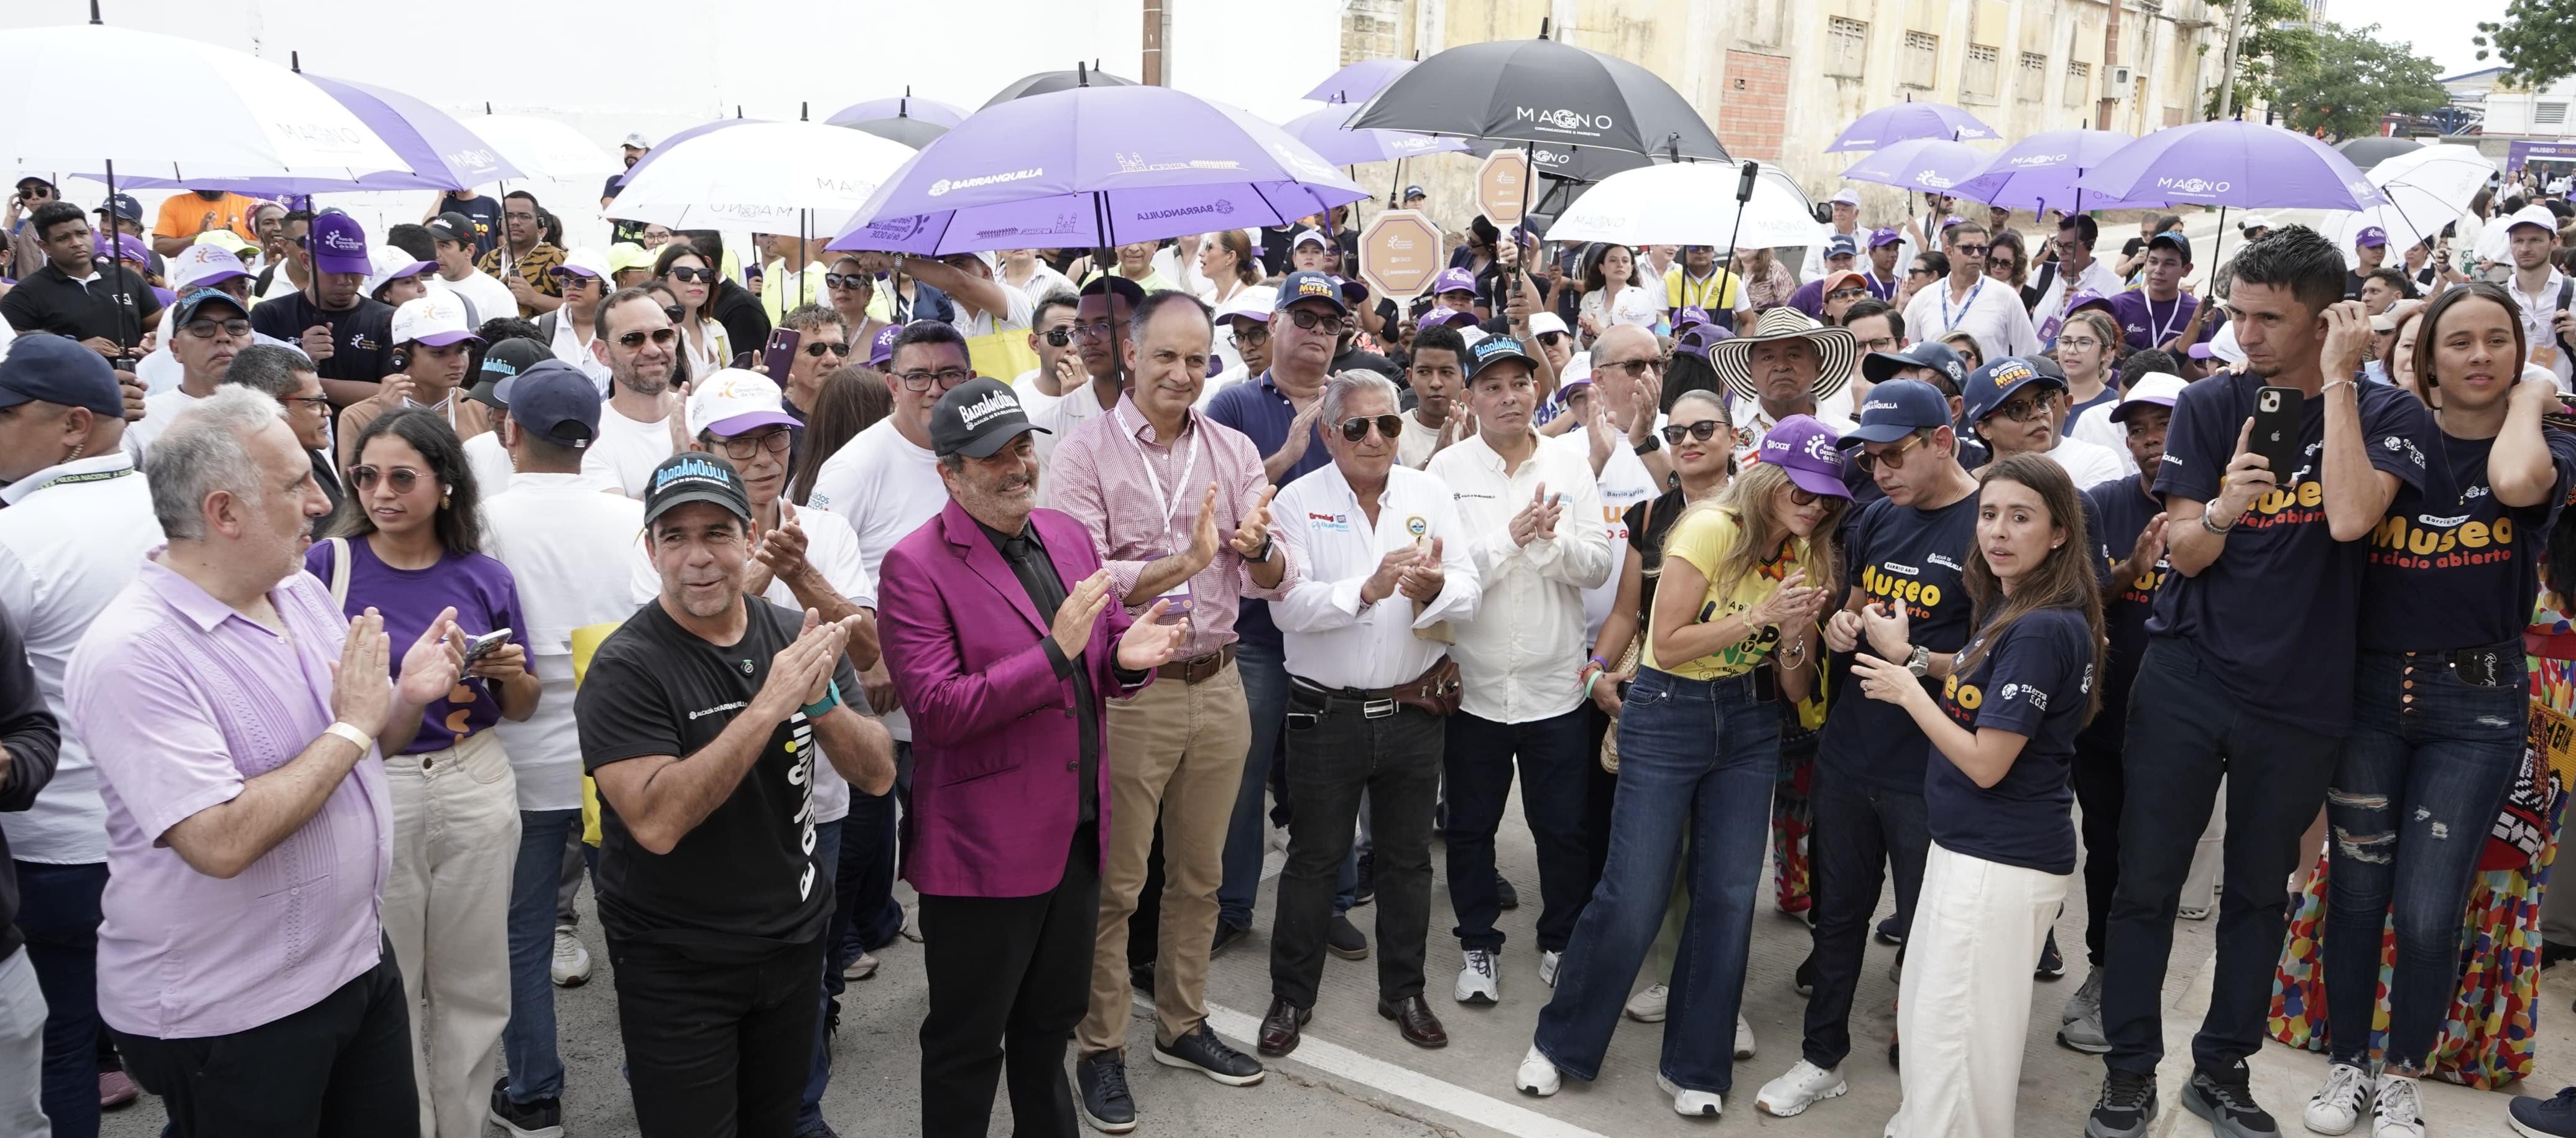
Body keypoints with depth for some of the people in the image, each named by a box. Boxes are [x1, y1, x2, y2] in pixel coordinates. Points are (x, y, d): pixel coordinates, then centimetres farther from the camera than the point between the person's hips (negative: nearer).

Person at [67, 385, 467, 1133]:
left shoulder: (305, 594, 3)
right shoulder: (131, 654, -22)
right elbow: (221, 843, -30)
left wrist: (408, 697, -7)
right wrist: (352, 727, -21)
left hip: (358, 960, 7)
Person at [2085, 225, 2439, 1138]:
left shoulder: (2387, 416, -3)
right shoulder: (2210, 405, 1)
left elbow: (2347, 517, -23)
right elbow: (2182, 551, -3)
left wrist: (2337, 380, -18)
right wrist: (2223, 508, -25)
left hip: (2300, 701, 0)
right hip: (2186, 683, 0)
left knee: (2259, 892, 12)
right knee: (2147, 881, 2)